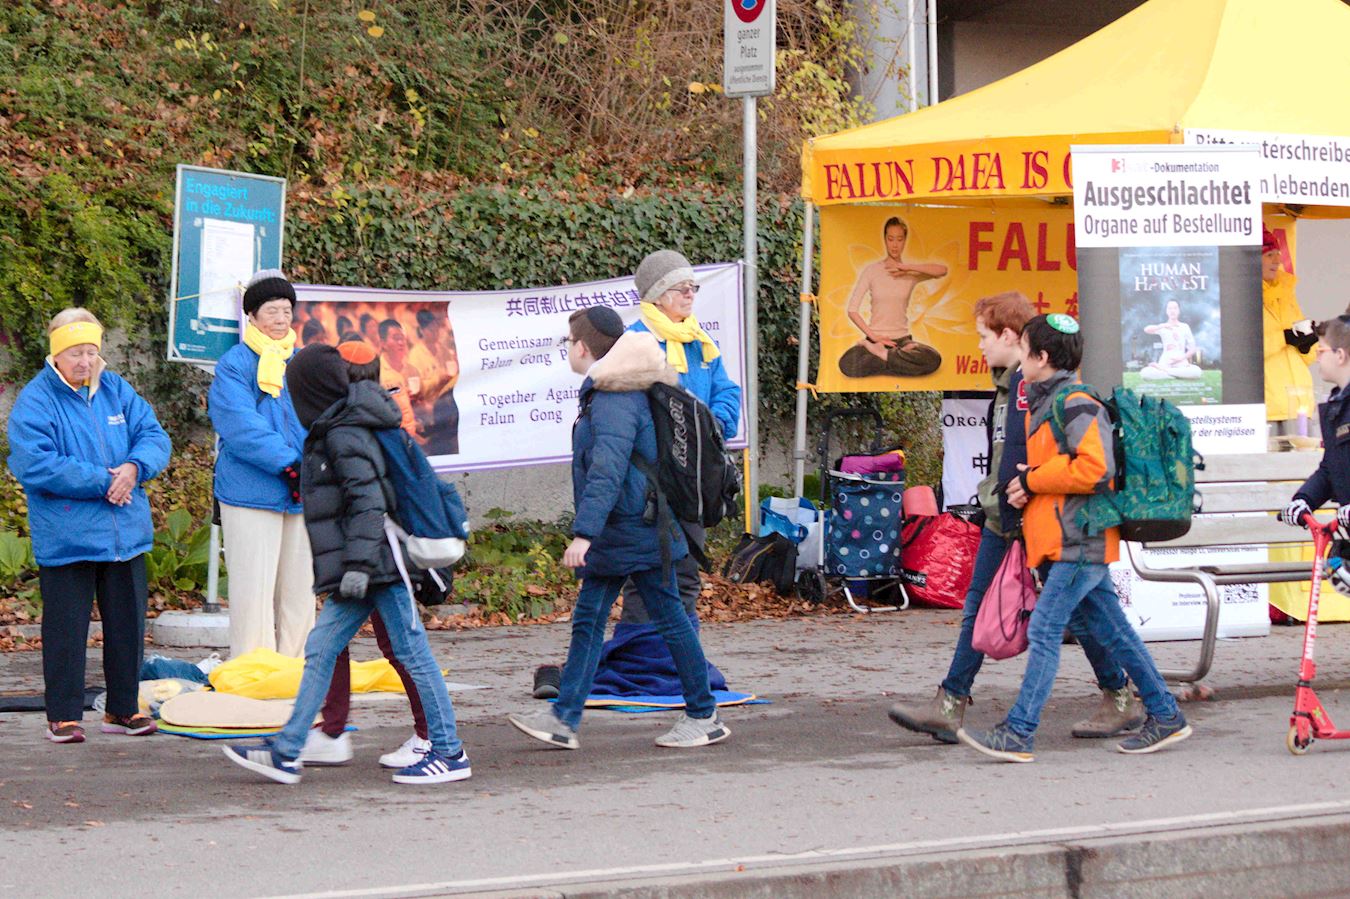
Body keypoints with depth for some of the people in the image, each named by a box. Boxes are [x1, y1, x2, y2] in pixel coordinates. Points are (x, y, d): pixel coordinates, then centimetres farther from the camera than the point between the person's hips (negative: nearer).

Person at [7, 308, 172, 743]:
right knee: (66, 627, -2)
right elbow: (35, 465, -18)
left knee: (128, 622, 11)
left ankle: (123, 709, 23)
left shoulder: (117, 391, 9)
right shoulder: (34, 402, -8)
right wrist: (101, 481, -18)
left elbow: (154, 436, 8)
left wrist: (134, 467, -15)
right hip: (65, 539, -5)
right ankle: (63, 716, 7)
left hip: (125, 535, 5)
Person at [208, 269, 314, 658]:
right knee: (254, 588, -5)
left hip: (301, 494, 6)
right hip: (251, 492, -6)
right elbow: (241, 426, -14)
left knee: (299, 586, 9)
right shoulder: (234, 364, -3)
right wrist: (288, 464, -20)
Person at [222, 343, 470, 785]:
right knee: (320, 650, 7)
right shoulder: (331, 432, 17)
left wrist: (358, 564, -25)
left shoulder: (344, 437, -14)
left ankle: (449, 753, 4)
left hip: (380, 564, -10)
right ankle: (286, 753, 8)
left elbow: (369, 502, -21)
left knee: (412, 653, -3)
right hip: (367, 567, 10)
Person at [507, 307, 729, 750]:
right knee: (587, 621, 7)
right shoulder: (603, 394, 13)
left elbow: (607, 471, -30)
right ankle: (564, 718, 6)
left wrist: (584, 531, -34)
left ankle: (704, 717, 10)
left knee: (669, 620, 0)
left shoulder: (615, 401, -20)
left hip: (637, 531, -10)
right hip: (614, 535, 10)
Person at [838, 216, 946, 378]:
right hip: (876, 338, -2)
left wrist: (907, 267, -15)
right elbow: (852, 310, -3)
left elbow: (942, 270, -14)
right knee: (847, 364, -36)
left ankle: (879, 354, -15)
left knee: (933, 359, -32)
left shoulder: (912, 273, 5)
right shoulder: (871, 270, 1)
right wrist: (873, 336, -12)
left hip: (902, 339, 2)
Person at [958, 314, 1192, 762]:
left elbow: (1095, 470, -24)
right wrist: (1027, 484, 6)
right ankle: (1166, 717, 18)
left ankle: (1018, 733, -12)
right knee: (1113, 631, 12)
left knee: (1044, 631, -11)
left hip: (1079, 542, -10)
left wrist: (1032, 480, -14)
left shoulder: (1076, 406, -14)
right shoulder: (1042, 404, 17)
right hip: (1072, 542, 10)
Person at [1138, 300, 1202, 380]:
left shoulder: (1185, 327, 11)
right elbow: (1146, 329, -12)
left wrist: (1181, 358, -7)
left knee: (1197, 371, -34)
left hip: (1181, 363, 1)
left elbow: (1193, 348, 10)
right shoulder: (1162, 327, 9)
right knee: (1144, 372, -30)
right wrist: (1163, 326, -28)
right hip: (1165, 363, -1)